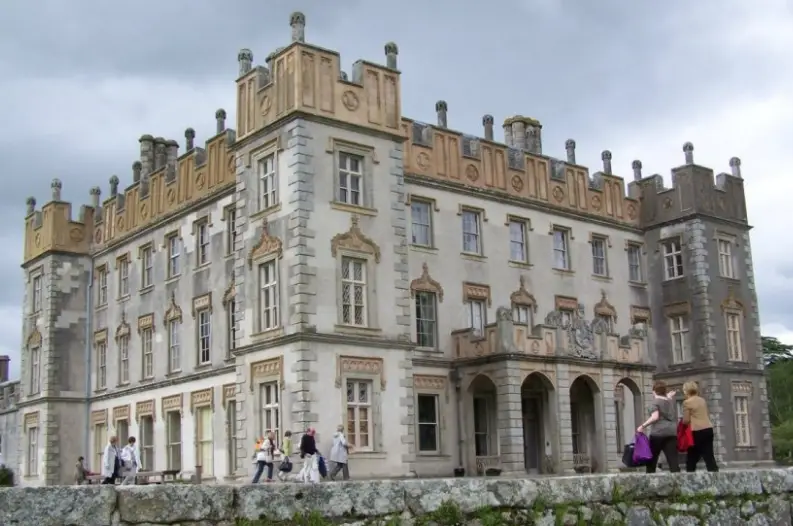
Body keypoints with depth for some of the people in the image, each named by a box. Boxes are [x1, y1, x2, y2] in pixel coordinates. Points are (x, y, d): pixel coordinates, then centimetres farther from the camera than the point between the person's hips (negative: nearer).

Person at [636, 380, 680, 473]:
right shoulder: (670, 401, 18)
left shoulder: (655, 402, -2)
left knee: (651, 461, 8)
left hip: (658, 433, -5)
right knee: (673, 461, -4)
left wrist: (643, 426, -11)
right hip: (671, 433, 5)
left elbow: (655, 417, -16)